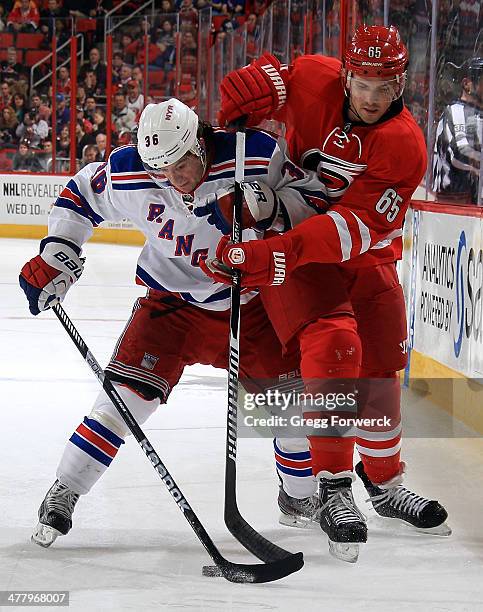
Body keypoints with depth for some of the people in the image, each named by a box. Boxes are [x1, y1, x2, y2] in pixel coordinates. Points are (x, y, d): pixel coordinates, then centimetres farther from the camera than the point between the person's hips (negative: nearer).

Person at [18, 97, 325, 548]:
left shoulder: (255, 155, -24)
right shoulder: (126, 175, -19)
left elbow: (315, 193, -15)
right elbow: (79, 195, 0)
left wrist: (272, 206, -34)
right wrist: (55, 256, -5)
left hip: (249, 303, 1)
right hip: (172, 302, -1)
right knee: (127, 392, -14)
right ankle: (62, 496, -3)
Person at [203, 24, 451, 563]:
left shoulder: (405, 146, -19)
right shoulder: (314, 81, -16)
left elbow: (356, 226, -29)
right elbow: (266, 76, 6)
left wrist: (276, 253, -40)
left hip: (365, 257, 2)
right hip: (289, 244, -2)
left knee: (380, 367, 8)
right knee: (334, 345, -24)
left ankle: (383, 481, 33)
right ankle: (331, 488, -18)